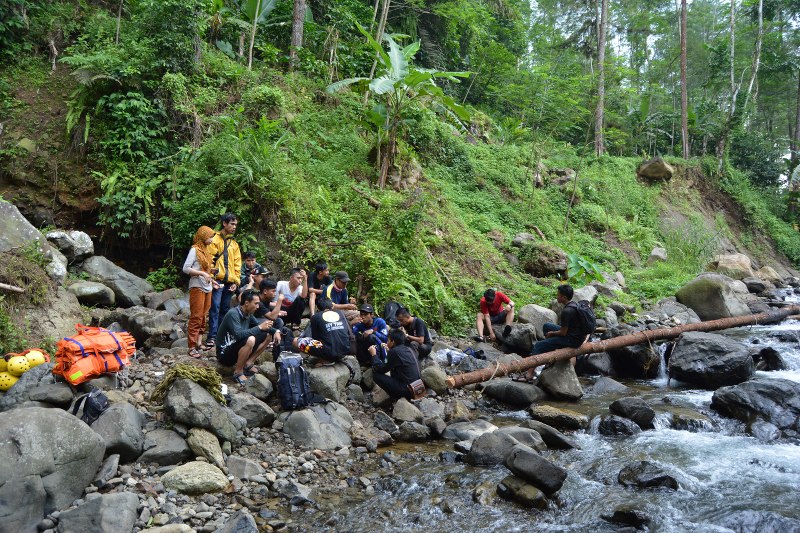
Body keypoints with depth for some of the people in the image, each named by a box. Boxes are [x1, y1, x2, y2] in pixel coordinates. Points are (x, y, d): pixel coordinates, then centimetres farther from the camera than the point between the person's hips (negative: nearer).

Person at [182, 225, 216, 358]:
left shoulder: (205, 250, 14)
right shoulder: (194, 249, -9)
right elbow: (186, 269, -14)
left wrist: (211, 279, 7)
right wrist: (202, 273, -19)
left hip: (207, 288, 8)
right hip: (197, 287, -8)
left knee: (203, 316, 10)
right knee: (196, 317, -6)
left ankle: (199, 342, 18)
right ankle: (192, 347, -3)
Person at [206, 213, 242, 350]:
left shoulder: (234, 244, 19)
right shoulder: (215, 239, 1)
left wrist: (236, 281, 9)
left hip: (229, 282, 6)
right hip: (218, 280, -6)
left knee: (225, 309, 9)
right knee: (215, 308, -10)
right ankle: (212, 337, -11)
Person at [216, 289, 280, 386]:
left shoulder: (248, 314, 2)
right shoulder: (233, 314, -22)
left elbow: (259, 324, 12)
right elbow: (238, 334, -34)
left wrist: (275, 331, -6)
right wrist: (259, 328, -26)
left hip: (236, 348, 8)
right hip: (225, 354, -8)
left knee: (268, 336, 4)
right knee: (250, 340, -35)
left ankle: (248, 363, -1)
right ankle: (238, 372, -17)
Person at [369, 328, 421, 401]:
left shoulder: (394, 351, -14)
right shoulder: (408, 349, 9)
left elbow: (381, 369, -6)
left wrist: (374, 355, 6)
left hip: (406, 390, -9)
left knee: (376, 374, -5)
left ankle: (397, 397, 2)